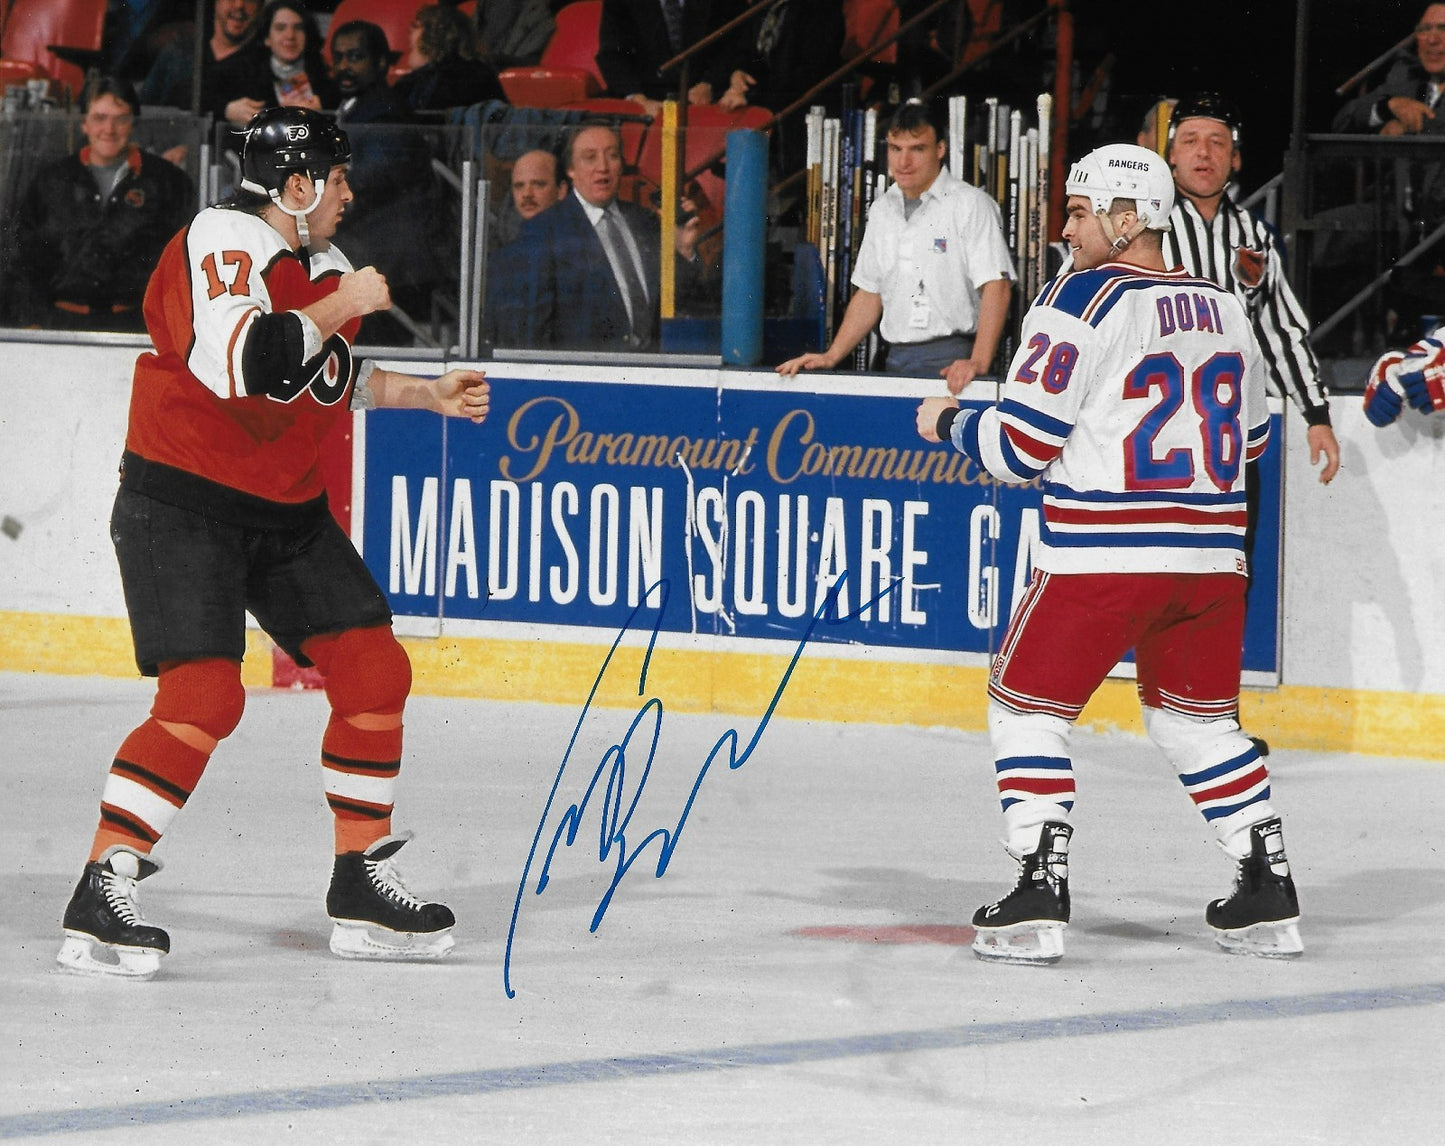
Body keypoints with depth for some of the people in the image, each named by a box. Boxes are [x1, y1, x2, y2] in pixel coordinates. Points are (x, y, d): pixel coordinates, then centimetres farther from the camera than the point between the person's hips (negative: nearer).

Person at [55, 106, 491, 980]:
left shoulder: (325, 268, 11)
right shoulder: (221, 240, -17)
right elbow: (238, 360, -32)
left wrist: (428, 395, 24)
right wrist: (340, 309, -21)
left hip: (287, 513, 9)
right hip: (181, 507, -9)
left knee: (375, 671, 7)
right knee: (203, 699, -20)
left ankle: (362, 883, 19)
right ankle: (102, 896, -16)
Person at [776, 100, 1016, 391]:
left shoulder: (971, 204, -4)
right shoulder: (882, 210, 18)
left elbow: (996, 286, -12)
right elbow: (869, 293, 23)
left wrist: (978, 362, -24)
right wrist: (831, 356, 11)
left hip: (950, 363, -6)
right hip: (897, 363, 6)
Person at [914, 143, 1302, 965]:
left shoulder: (1082, 303, -9)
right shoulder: (1225, 311, 10)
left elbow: (1022, 446, -10)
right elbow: (1249, 441, 20)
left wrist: (950, 424, 9)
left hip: (1102, 558, -6)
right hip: (1211, 558, 6)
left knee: (1030, 705, 7)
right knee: (1199, 717, 20)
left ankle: (1041, 894, -3)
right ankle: (1269, 895, 17)